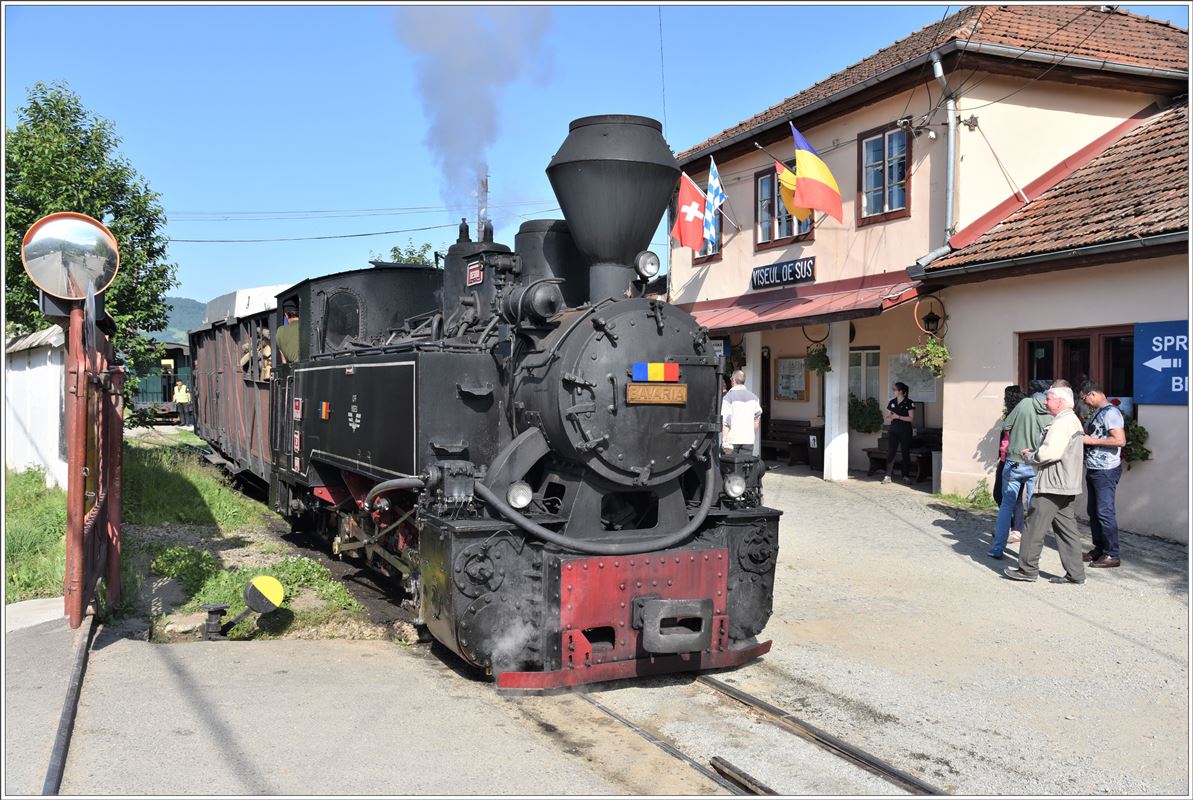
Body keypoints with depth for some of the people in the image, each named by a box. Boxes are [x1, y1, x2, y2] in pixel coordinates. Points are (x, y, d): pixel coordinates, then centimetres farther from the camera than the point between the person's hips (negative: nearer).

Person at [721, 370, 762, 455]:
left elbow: (725, 421, -11)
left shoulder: (728, 397, -5)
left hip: (733, 438, -3)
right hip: (749, 438, 4)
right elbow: (758, 418, 13)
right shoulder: (753, 396, 9)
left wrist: (724, 440, -11)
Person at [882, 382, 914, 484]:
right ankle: (888, 476, -3)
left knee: (906, 453, 4)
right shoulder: (892, 402, 9)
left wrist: (898, 416, -17)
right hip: (893, 431, 4)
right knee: (890, 453, -3)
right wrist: (890, 417, -11)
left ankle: (906, 475, 14)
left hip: (905, 431, -4)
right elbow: (888, 418, 12)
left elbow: (911, 418, -10)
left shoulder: (909, 403, -5)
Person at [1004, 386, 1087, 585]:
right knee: (1066, 528, 11)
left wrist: (1028, 456, -8)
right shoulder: (1072, 420, 19)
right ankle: (1075, 573, 12)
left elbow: (1050, 453, -25)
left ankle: (1028, 569, 7)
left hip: (1052, 486, -10)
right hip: (1066, 486, 10)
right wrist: (1033, 453, 9)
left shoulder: (1062, 423, -17)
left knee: (1035, 526, -1)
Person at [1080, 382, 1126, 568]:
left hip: (1106, 471, -10)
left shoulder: (1110, 412, -14)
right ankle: (1099, 549, 22)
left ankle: (1111, 555, -1)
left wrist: (1092, 440, -17)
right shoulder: (1097, 413, 16)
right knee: (1093, 511, 13)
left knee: (1105, 512, -7)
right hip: (1093, 469, 10)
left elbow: (1120, 440, -23)